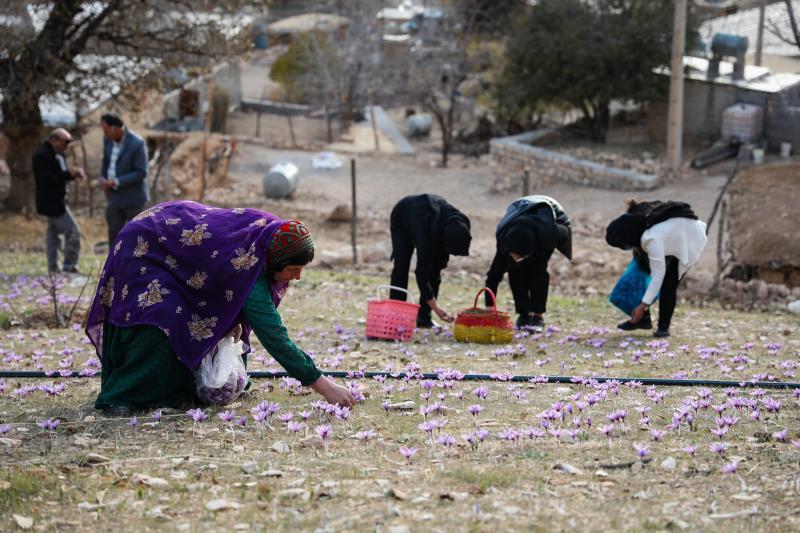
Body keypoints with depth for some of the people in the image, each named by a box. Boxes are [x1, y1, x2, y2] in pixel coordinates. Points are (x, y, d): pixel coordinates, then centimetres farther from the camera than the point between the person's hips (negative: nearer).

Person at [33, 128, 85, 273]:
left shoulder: (56, 153, 11)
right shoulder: (42, 155, -20)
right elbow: (46, 179, -25)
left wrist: (73, 173, -3)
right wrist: (69, 174, -27)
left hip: (55, 200, 11)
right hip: (51, 201, -11)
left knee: (53, 233, 14)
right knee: (72, 231, -8)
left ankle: (53, 269, 19)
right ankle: (69, 267, -1)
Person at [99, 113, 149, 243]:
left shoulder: (137, 144, -21)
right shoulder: (108, 139, 0)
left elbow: (141, 173, -21)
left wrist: (116, 182, -23)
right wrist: (103, 179, -3)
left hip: (133, 197, -6)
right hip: (115, 197, 6)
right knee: (114, 235, 6)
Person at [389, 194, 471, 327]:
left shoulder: (461, 225, -32)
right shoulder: (426, 232, -48)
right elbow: (421, 272, -44)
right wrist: (436, 308, -45)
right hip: (402, 220, -5)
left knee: (434, 271, -7)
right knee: (401, 267, -19)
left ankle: (424, 317, -2)